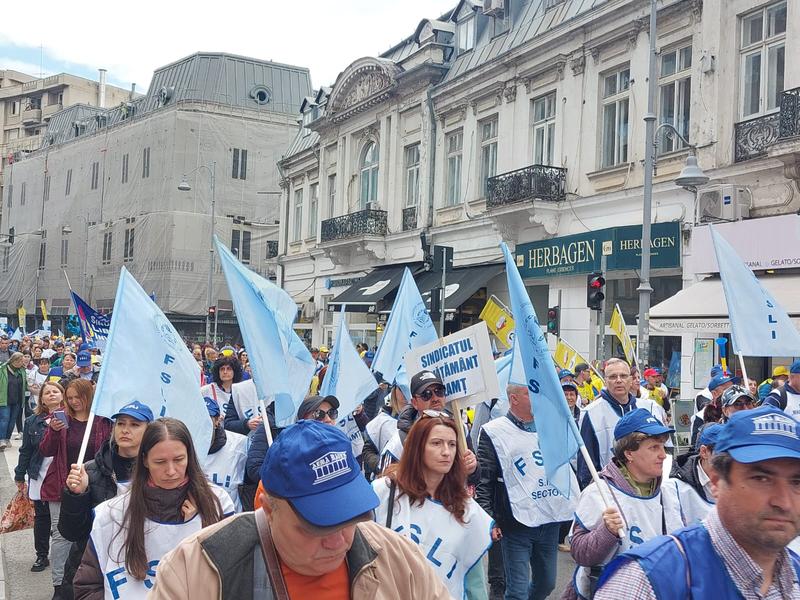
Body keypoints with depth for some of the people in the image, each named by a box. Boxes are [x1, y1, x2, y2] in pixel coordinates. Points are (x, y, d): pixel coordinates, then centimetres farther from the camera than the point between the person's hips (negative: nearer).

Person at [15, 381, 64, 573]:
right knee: (41, 517, 13)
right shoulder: (33, 422, 2)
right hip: (39, 477, 3)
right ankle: (42, 556, 26)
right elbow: (26, 451, 7)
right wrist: (20, 476, 9)